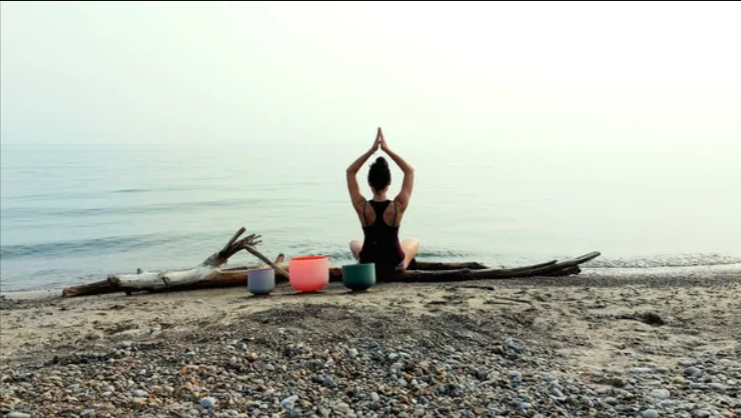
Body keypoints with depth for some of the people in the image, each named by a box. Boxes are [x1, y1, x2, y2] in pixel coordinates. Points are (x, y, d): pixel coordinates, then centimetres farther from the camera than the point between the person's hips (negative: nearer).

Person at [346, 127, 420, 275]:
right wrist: (387, 149, -9)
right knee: (414, 242, 34)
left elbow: (350, 172, -6)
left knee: (354, 244, 36)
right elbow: (410, 171, -7)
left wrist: (372, 150, -9)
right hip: (394, 265, 0)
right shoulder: (398, 206, -20)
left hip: (368, 264, 1)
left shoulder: (361, 207, -19)